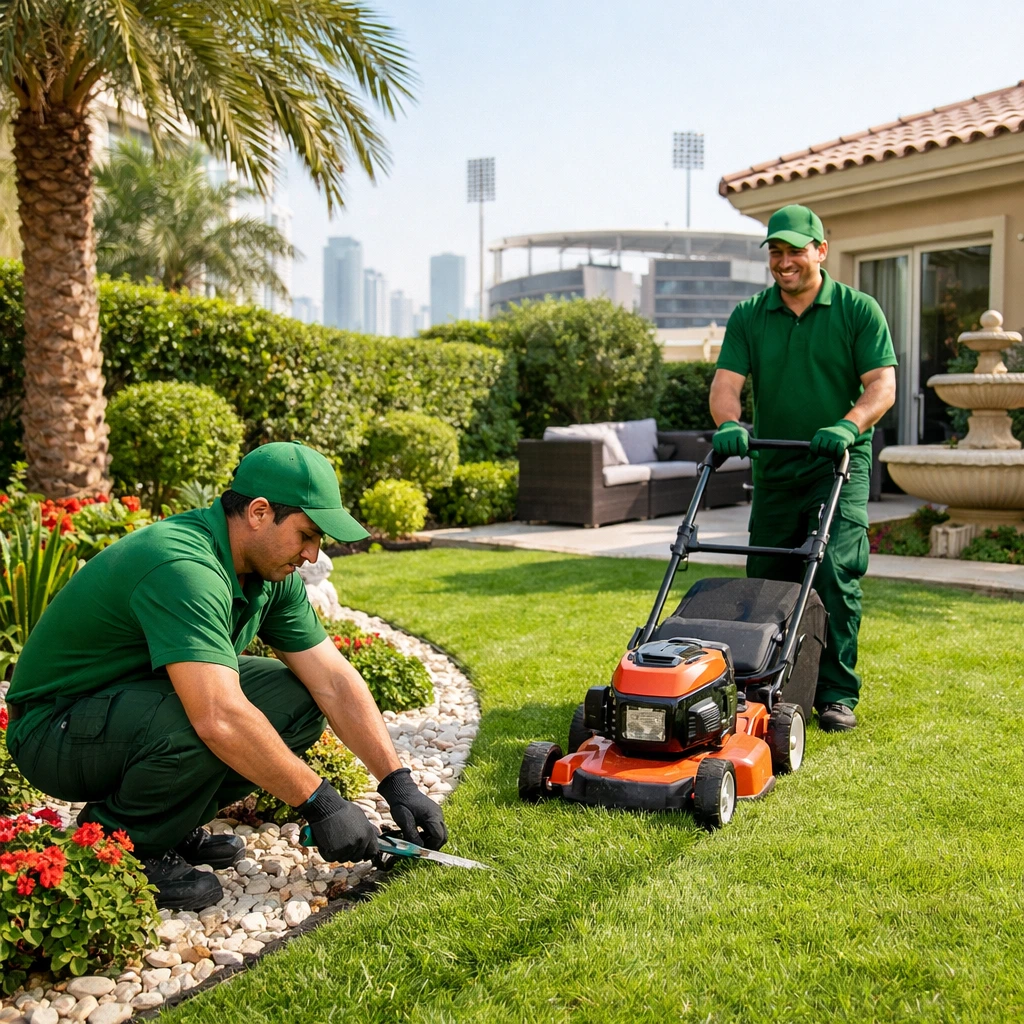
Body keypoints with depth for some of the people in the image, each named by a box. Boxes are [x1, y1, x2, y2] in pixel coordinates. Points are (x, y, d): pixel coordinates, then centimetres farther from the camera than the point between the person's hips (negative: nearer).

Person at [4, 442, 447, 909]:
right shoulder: (184, 567, -32)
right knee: (200, 725, -36)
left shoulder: (270, 573, -3)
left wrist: (398, 782, -9)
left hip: (142, 698, 9)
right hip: (56, 727, -9)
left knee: (297, 700, -5)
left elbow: (334, 682, -3)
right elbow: (219, 720, -41)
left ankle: (169, 823, 6)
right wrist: (319, 802, -32)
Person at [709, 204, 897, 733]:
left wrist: (847, 426, -26)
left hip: (839, 467, -3)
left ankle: (837, 694, 0)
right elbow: (726, 382, -3)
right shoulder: (748, 317, 6)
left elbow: (882, 384, -7)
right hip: (774, 469, 3)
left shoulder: (858, 310, 0)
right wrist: (729, 424, -24)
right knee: (766, 580, 7)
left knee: (834, 575, -11)